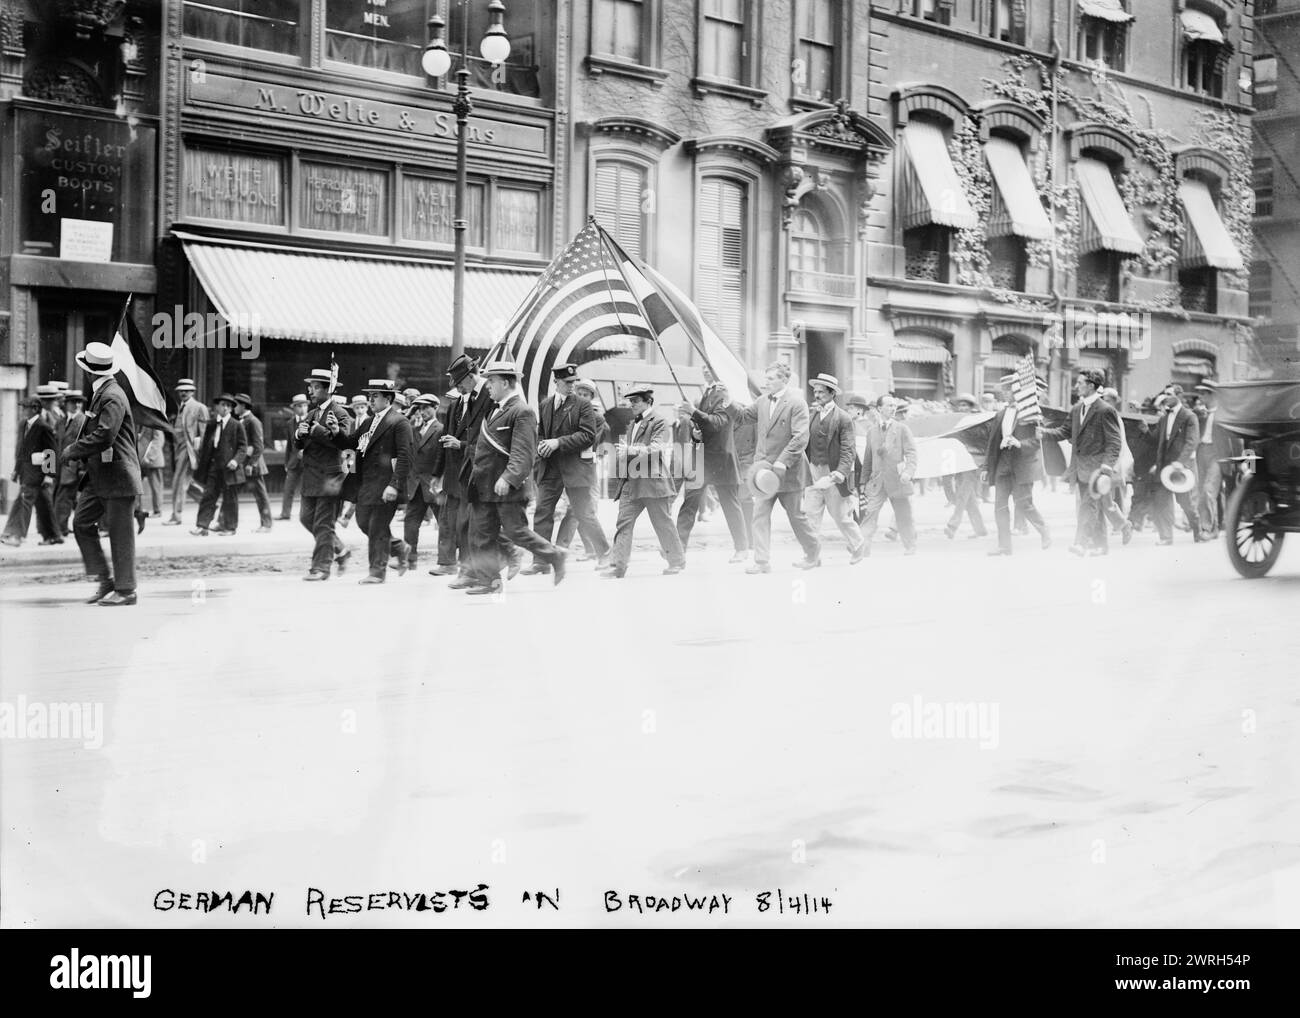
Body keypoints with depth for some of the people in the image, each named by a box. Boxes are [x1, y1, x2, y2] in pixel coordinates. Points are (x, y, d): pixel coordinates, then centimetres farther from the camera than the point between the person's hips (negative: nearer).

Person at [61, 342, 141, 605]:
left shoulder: (112, 397, -16)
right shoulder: (99, 394, 14)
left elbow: (105, 435, -27)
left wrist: (73, 451, -17)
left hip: (118, 476, -10)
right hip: (99, 476, 10)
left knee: (120, 532, -3)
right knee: (81, 522, 7)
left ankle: (125, 589, 5)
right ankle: (105, 580, 12)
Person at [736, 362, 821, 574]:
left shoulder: (796, 403, -13)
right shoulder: (762, 401, 8)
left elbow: (801, 438, -19)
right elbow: (743, 416, 17)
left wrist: (782, 462, -26)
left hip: (786, 470, -5)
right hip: (764, 469, 6)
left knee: (796, 515, 9)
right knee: (760, 514, -4)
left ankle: (813, 554, 28)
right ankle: (762, 562, -3)